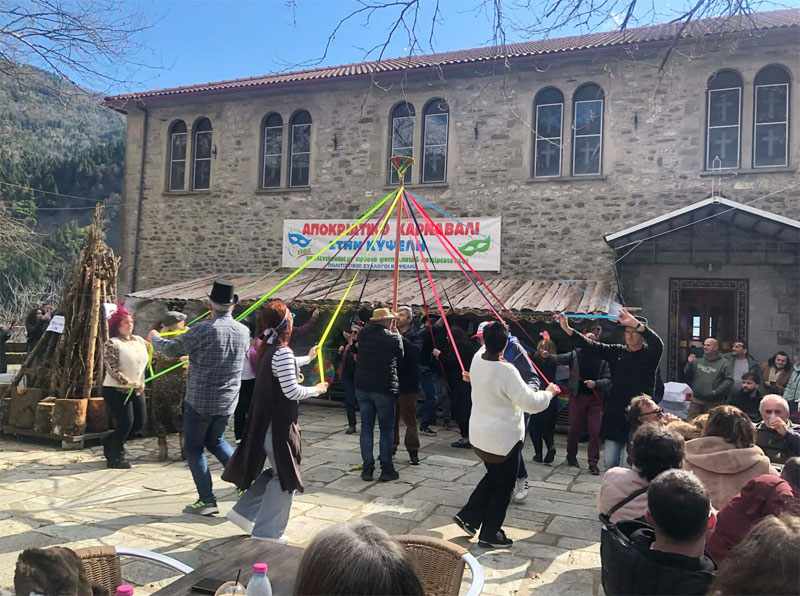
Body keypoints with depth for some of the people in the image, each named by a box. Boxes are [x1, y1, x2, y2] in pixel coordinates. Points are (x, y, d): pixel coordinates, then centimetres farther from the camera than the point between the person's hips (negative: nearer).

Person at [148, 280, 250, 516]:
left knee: (194, 448, 11)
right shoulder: (243, 331, 0)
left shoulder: (203, 329, -18)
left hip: (199, 401, -5)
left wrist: (154, 338, 13)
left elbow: (172, 350, -10)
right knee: (216, 441, 25)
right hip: (228, 402, 5)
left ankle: (207, 501, 12)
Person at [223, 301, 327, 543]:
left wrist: (307, 358, 41)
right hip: (279, 423, -9)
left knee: (275, 470, 21)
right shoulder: (283, 352, -21)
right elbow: (291, 391, -23)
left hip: (265, 421, 9)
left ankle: (243, 511, 26)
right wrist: (316, 390, -7)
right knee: (285, 475, 4)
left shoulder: (268, 348, 8)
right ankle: (268, 530, 13)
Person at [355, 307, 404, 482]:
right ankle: (386, 469, 12)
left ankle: (367, 468, 14)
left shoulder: (363, 334, 1)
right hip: (384, 389, -4)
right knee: (386, 429, 7)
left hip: (362, 387, 4)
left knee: (366, 427, 11)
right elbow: (400, 357, 5)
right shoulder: (393, 337, -10)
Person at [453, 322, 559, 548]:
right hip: (504, 438, -7)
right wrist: (549, 393, -8)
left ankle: (468, 517, 25)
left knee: (493, 476, 25)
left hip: (479, 434, 7)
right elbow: (531, 402, -25)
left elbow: (487, 348, 21)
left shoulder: (477, 359, -6)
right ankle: (489, 534, 20)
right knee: (503, 486, 10)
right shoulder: (506, 371, -27)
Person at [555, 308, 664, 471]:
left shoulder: (649, 355, -3)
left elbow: (658, 344, -25)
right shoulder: (617, 351, 9)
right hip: (614, 416, 4)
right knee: (610, 464, 10)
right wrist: (567, 329, -7)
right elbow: (592, 346, 3)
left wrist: (636, 323, -40)